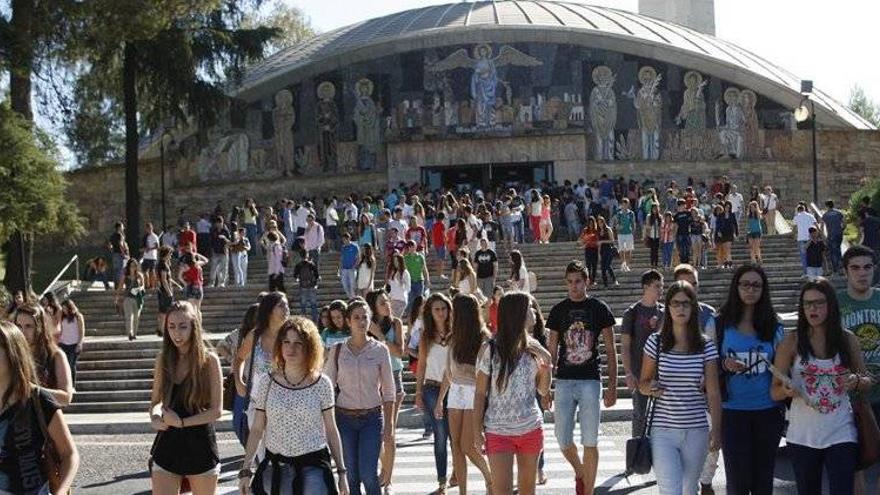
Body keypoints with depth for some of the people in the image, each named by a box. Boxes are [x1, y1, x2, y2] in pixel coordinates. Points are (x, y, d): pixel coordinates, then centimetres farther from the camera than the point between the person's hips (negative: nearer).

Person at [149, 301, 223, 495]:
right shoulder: (163, 359, 2)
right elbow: (156, 401, 11)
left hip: (200, 445, -2)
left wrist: (181, 422, -14)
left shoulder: (209, 360, -8)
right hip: (168, 445, 2)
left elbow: (216, 410, -9)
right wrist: (155, 418, -10)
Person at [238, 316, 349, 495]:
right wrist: (246, 470, 0)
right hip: (275, 466, 2)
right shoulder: (268, 384, 1)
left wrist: (341, 472, 4)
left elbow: (331, 430, 4)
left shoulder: (322, 383, -2)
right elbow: (257, 430, 4)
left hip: (313, 466, -2)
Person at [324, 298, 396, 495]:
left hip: (372, 417, -1)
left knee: (368, 473, -9)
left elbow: (388, 392, 1)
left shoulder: (380, 350, -1)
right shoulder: (337, 350, 1)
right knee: (351, 475, 5)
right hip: (345, 418, 1)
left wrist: (389, 426, -2)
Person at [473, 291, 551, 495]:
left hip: (531, 428, 4)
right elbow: (480, 393, -4)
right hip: (498, 431, -4)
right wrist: (477, 430, -6)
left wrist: (546, 365, -8)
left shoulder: (533, 348, 3)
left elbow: (543, 391, 9)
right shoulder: (489, 350, -8)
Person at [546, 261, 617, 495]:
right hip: (564, 381, 2)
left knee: (590, 442, 1)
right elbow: (552, 350, 11)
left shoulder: (599, 308, 1)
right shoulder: (558, 310, 7)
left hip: (590, 381, -2)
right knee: (563, 440, 4)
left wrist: (612, 386, -3)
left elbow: (610, 351, 3)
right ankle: (580, 473, 31)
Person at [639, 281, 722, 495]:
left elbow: (713, 392, 1)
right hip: (663, 431, -1)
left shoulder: (706, 346, 0)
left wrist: (716, 429, -4)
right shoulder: (655, 343, -1)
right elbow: (643, 383, 8)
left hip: (696, 431, 1)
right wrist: (650, 387, -14)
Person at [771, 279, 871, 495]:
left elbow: (867, 382, 12)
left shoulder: (848, 340, 1)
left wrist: (856, 382, -10)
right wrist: (786, 390, -25)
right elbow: (775, 391, -2)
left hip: (841, 434, 0)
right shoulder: (792, 342, -3)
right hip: (803, 435, 0)